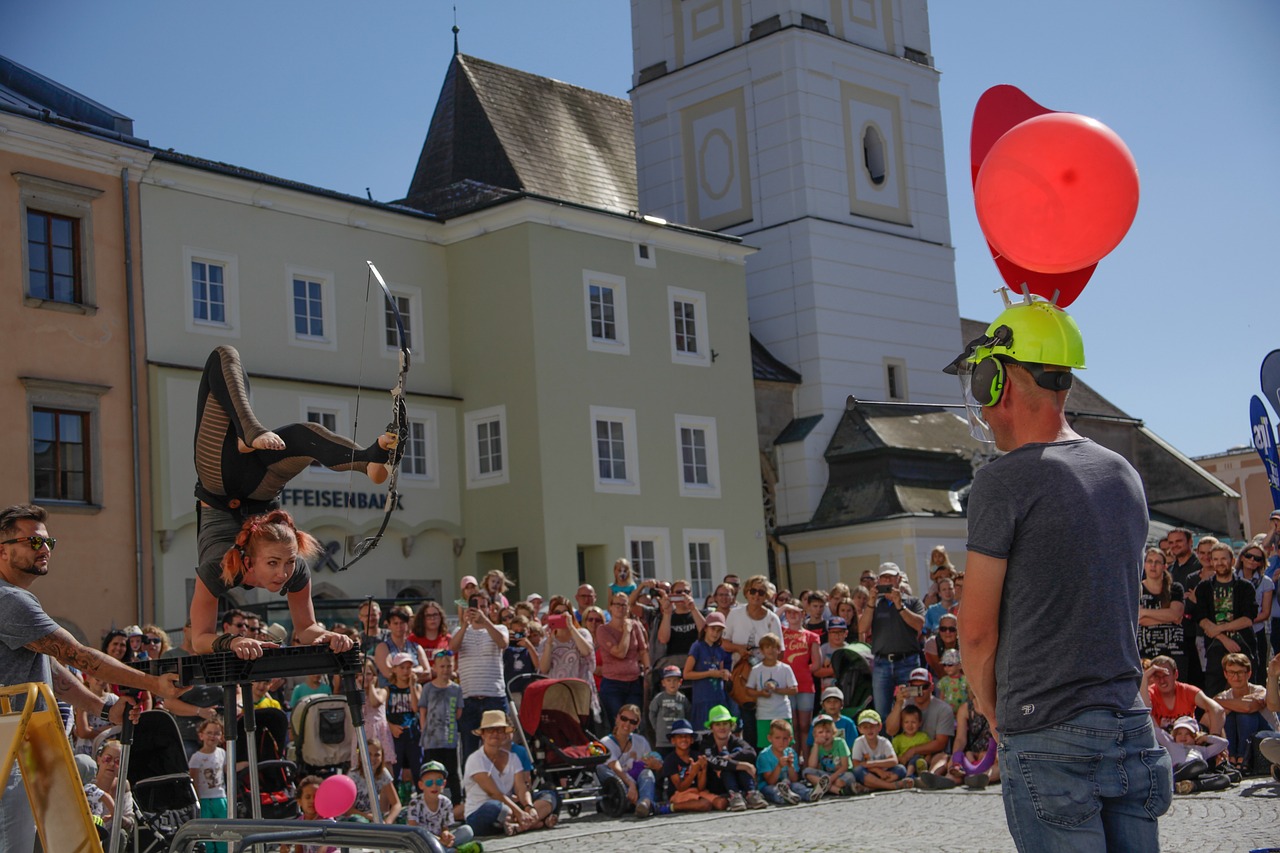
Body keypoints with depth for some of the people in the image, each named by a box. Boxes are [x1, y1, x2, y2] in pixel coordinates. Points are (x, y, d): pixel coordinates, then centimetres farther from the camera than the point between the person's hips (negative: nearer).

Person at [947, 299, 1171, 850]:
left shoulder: (1005, 480, -11)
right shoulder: (1124, 474, 11)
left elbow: (977, 627, -8)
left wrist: (991, 709, 9)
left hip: (1050, 739, -7)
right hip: (1131, 724, 7)